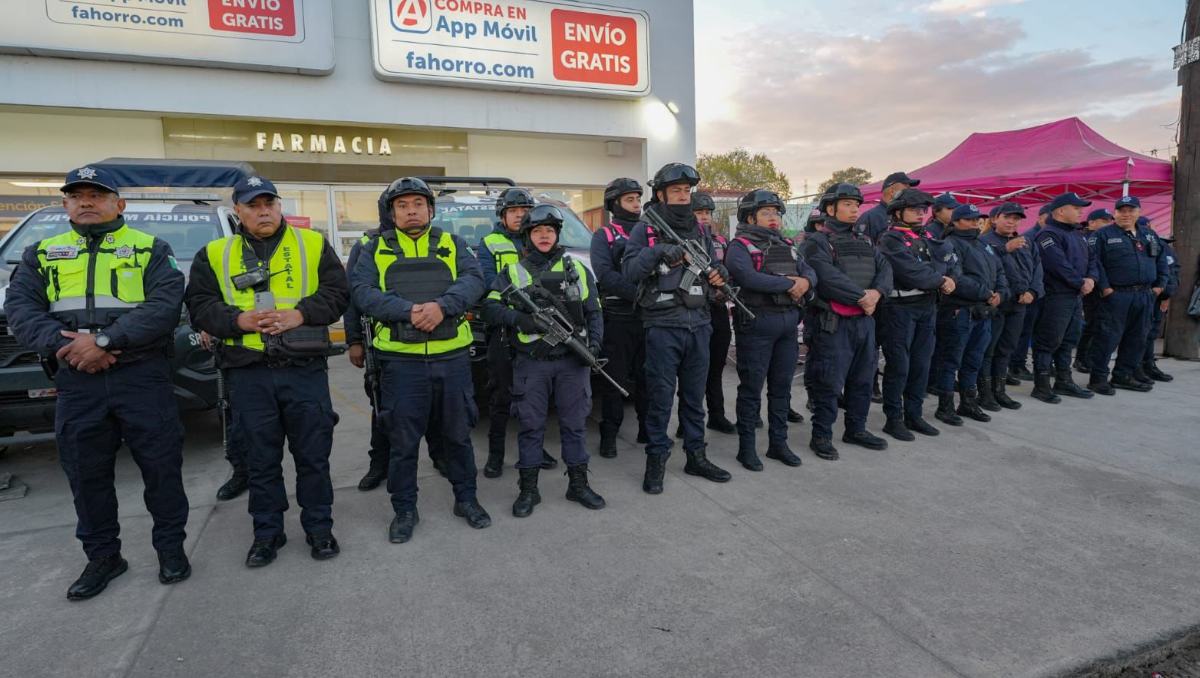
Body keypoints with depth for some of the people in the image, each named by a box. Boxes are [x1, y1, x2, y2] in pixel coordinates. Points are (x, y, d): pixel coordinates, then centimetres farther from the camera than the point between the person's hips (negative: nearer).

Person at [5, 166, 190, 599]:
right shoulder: (42, 254, 14)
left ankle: (171, 547, 19)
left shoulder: (151, 250, 3)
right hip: (75, 383, 4)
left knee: (161, 466, 2)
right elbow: (19, 309, 4)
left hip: (143, 377, -3)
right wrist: (61, 344, -15)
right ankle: (103, 556, 27)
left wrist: (104, 339, -19)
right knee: (86, 474, 11)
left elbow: (166, 305, -12)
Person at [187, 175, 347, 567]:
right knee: (261, 459, 12)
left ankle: (319, 528, 23)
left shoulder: (313, 244, 6)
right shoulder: (214, 254, 10)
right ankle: (267, 532, 27)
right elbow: (199, 306, 5)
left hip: (305, 370, -1)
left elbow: (336, 294, 0)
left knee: (313, 454, 7)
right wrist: (238, 320, -13)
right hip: (248, 375, 2)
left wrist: (300, 314, -15)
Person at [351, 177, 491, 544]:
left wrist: (442, 306, -22)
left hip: (452, 355, 1)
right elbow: (362, 290, -7)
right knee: (403, 440, 7)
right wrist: (407, 311, -21)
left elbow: (474, 280, -5)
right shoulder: (376, 249, 8)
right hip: (401, 358, -1)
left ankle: (466, 498, 30)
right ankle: (404, 509, 24)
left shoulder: (451, 244, 11)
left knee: (458, 433, 13)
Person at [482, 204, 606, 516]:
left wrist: (594, 342, -6)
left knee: (575, 424, 8)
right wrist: (517, 318, -20)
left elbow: (594, 312, 11)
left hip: (572, 361, 2)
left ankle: (578, 484, 21)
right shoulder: (513, 272, 8)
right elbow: (490, 308, -2)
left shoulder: (577, 269, 12)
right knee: (531, 426, 4)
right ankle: (528, 489, 16)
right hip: (531, 362, -1)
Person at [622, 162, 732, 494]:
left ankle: (696, 456, 24)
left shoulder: (698, 229, 15)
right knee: (660, 396, -1)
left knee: (695, 395, 13)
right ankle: (656, 460, 11)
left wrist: (719, 273, -2)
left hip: (699, 324, 5)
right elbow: (630, 271, -11)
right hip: (662, 326, -5)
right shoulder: (645, 229, -1)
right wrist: (657, 251, -26)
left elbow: (713, 264, 21)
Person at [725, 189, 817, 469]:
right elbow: (749, 278, -23)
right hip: (756, 324, -7)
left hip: (788, 324, 7)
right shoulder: (740, 246, -6)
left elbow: (810, 272, 13)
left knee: (782, 387, 12)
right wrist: (789, 284, -15)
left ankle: (778, 443, 24)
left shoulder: (787, 246, 18)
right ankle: (746, 447, 12)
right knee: (751, 388, 1)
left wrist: (805, 281, -11)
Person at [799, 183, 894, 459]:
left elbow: (885, 268, 6)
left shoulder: (865, 242, 18)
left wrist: (877, 292, -14)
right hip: (834, 322, -7)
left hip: (865, 320, 8)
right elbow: (829, 278, -20)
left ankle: (856, 429, 30)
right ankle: (821, 436, 9)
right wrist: (861, 297, -16)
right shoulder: (816, 243, -5)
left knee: (862, 379, 15)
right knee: (830, 383, -3)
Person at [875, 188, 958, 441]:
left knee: (921, 364, 11)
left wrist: (947, 278, -11)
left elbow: (952, 259, 9)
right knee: (898, 366, -3)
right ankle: (893, 419, 6)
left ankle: (914, 415, 22)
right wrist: (941, 280, -6)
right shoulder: (890, 239, -9)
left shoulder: (927, 237, 16)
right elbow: (911, 272, -19)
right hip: (899, 308, -7)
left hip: (927, 307, 7)